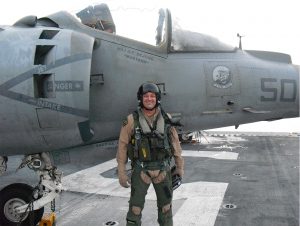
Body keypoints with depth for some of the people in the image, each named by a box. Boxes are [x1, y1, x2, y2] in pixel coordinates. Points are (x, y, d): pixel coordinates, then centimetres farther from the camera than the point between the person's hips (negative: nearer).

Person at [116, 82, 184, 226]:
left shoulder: (165, 118, -4)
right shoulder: (132, 120, -11)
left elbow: (175, 143, 4)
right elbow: (122, 146, -5)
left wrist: (180, 166, 8)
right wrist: (121, 173, -6)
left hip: (162, 170, 2)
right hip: (141, 170, -2)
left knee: (165, 206, 13)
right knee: (135, 207, 5)